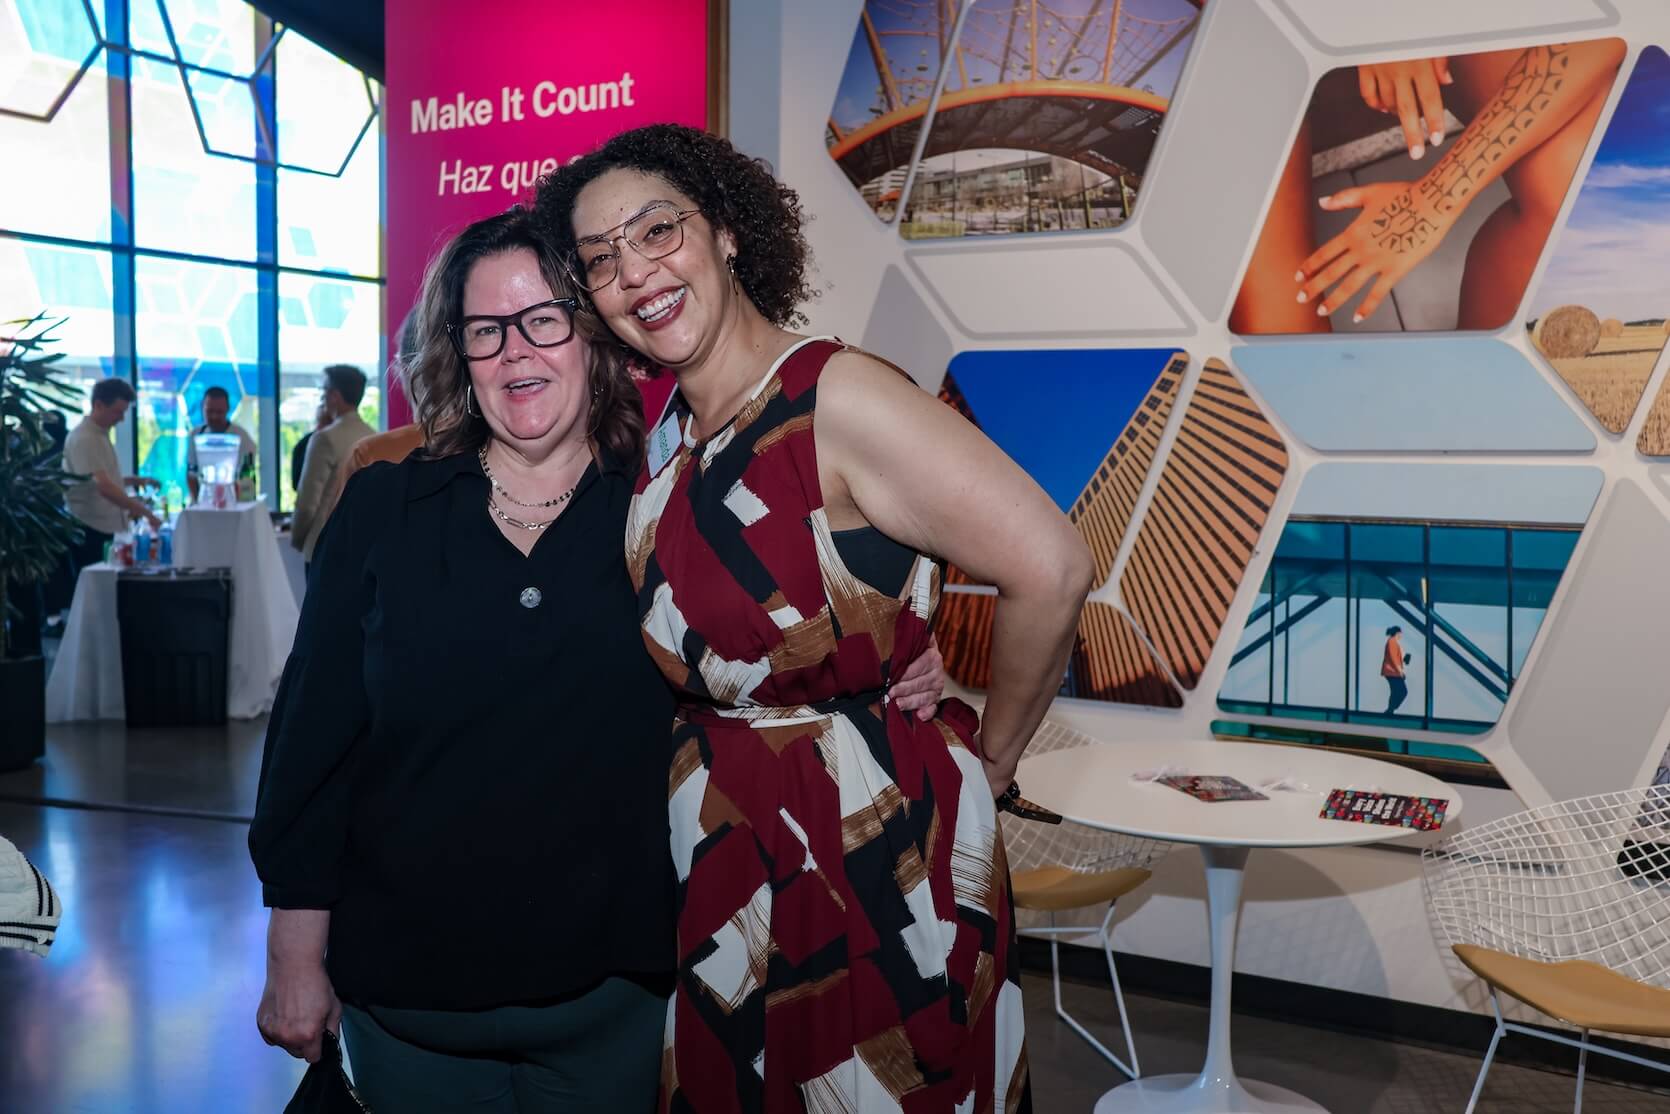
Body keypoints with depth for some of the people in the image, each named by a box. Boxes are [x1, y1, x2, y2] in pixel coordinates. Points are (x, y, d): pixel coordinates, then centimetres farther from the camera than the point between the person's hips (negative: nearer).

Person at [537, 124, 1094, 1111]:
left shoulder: (834, 397, -20)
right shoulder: (666, 436, 4)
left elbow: (1050, 571, -26)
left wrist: (990, 758, -14)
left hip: (873, 848, -7)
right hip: (722, 856, 7)